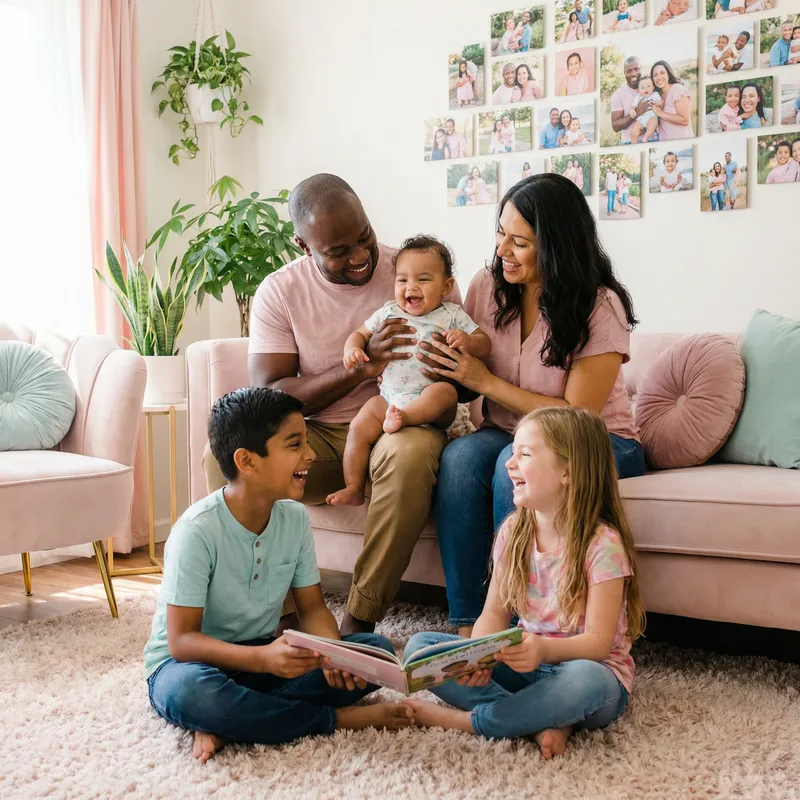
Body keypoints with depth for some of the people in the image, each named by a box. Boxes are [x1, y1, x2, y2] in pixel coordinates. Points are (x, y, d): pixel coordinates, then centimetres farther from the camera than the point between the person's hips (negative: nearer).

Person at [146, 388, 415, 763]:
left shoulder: (295, 518, -5)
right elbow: (182, 640, -24)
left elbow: (312, 608, 1)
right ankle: (338, 718, -20)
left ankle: (224, 723, -20)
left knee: (376, 649, -12)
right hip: (190, 662, -5)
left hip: (264, 654, 6)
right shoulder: (198, 530, -23)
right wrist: (263, 659, -40)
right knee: (189, 690, -41)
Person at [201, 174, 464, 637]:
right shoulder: (279, 291, -1)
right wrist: (360, 368, -22)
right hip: (318, 439, 2)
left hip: (394, 430, -1)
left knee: (411, 451, -38)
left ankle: (361, 621, -24)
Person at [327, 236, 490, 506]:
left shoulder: (451, 315, 5)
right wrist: (352, 349, -5)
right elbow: (360, 334, 19)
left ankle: (404, 418, -49)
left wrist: (467, 341, -20)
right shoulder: (388, 313, 12)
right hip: (389, 397, 3)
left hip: (431, 400, -2)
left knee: (445, 390, -34)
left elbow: (485, 344, 3)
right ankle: (354, 489, -7)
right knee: (358, 428, -14)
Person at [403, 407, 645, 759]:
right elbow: (495, 613, 2)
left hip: (587, 667, -5)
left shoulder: (602, 544, -16)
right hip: (525, 664, 6)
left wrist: (545, 649, -39)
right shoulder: (513, 532, 3)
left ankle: (465, 720, -20)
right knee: (419, 647, -11)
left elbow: (598, 641, -19)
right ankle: (544, 722, -22)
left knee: (585, 680, -42)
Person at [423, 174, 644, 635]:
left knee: (516, 462, -35)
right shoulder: (487, 287, 0)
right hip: (508, 437, 4)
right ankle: (465, 623, -24)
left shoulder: (600, 308, -15)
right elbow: (465, 380, 11)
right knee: (460, 455, -29)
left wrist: (486, 382, -18)